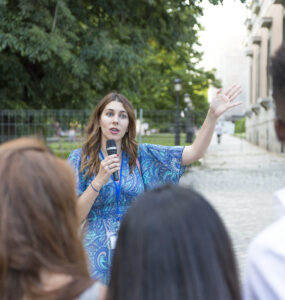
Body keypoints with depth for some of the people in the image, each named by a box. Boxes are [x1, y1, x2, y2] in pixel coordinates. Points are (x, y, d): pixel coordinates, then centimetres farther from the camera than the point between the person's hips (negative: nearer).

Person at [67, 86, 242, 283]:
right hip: (98, 255, -2)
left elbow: (194, 153, -5)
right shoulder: (80, 158, -1)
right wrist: (99, 181, -19)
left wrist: (213, 115, -17)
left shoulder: (142, 155, 4)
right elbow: (74, 217, -7)